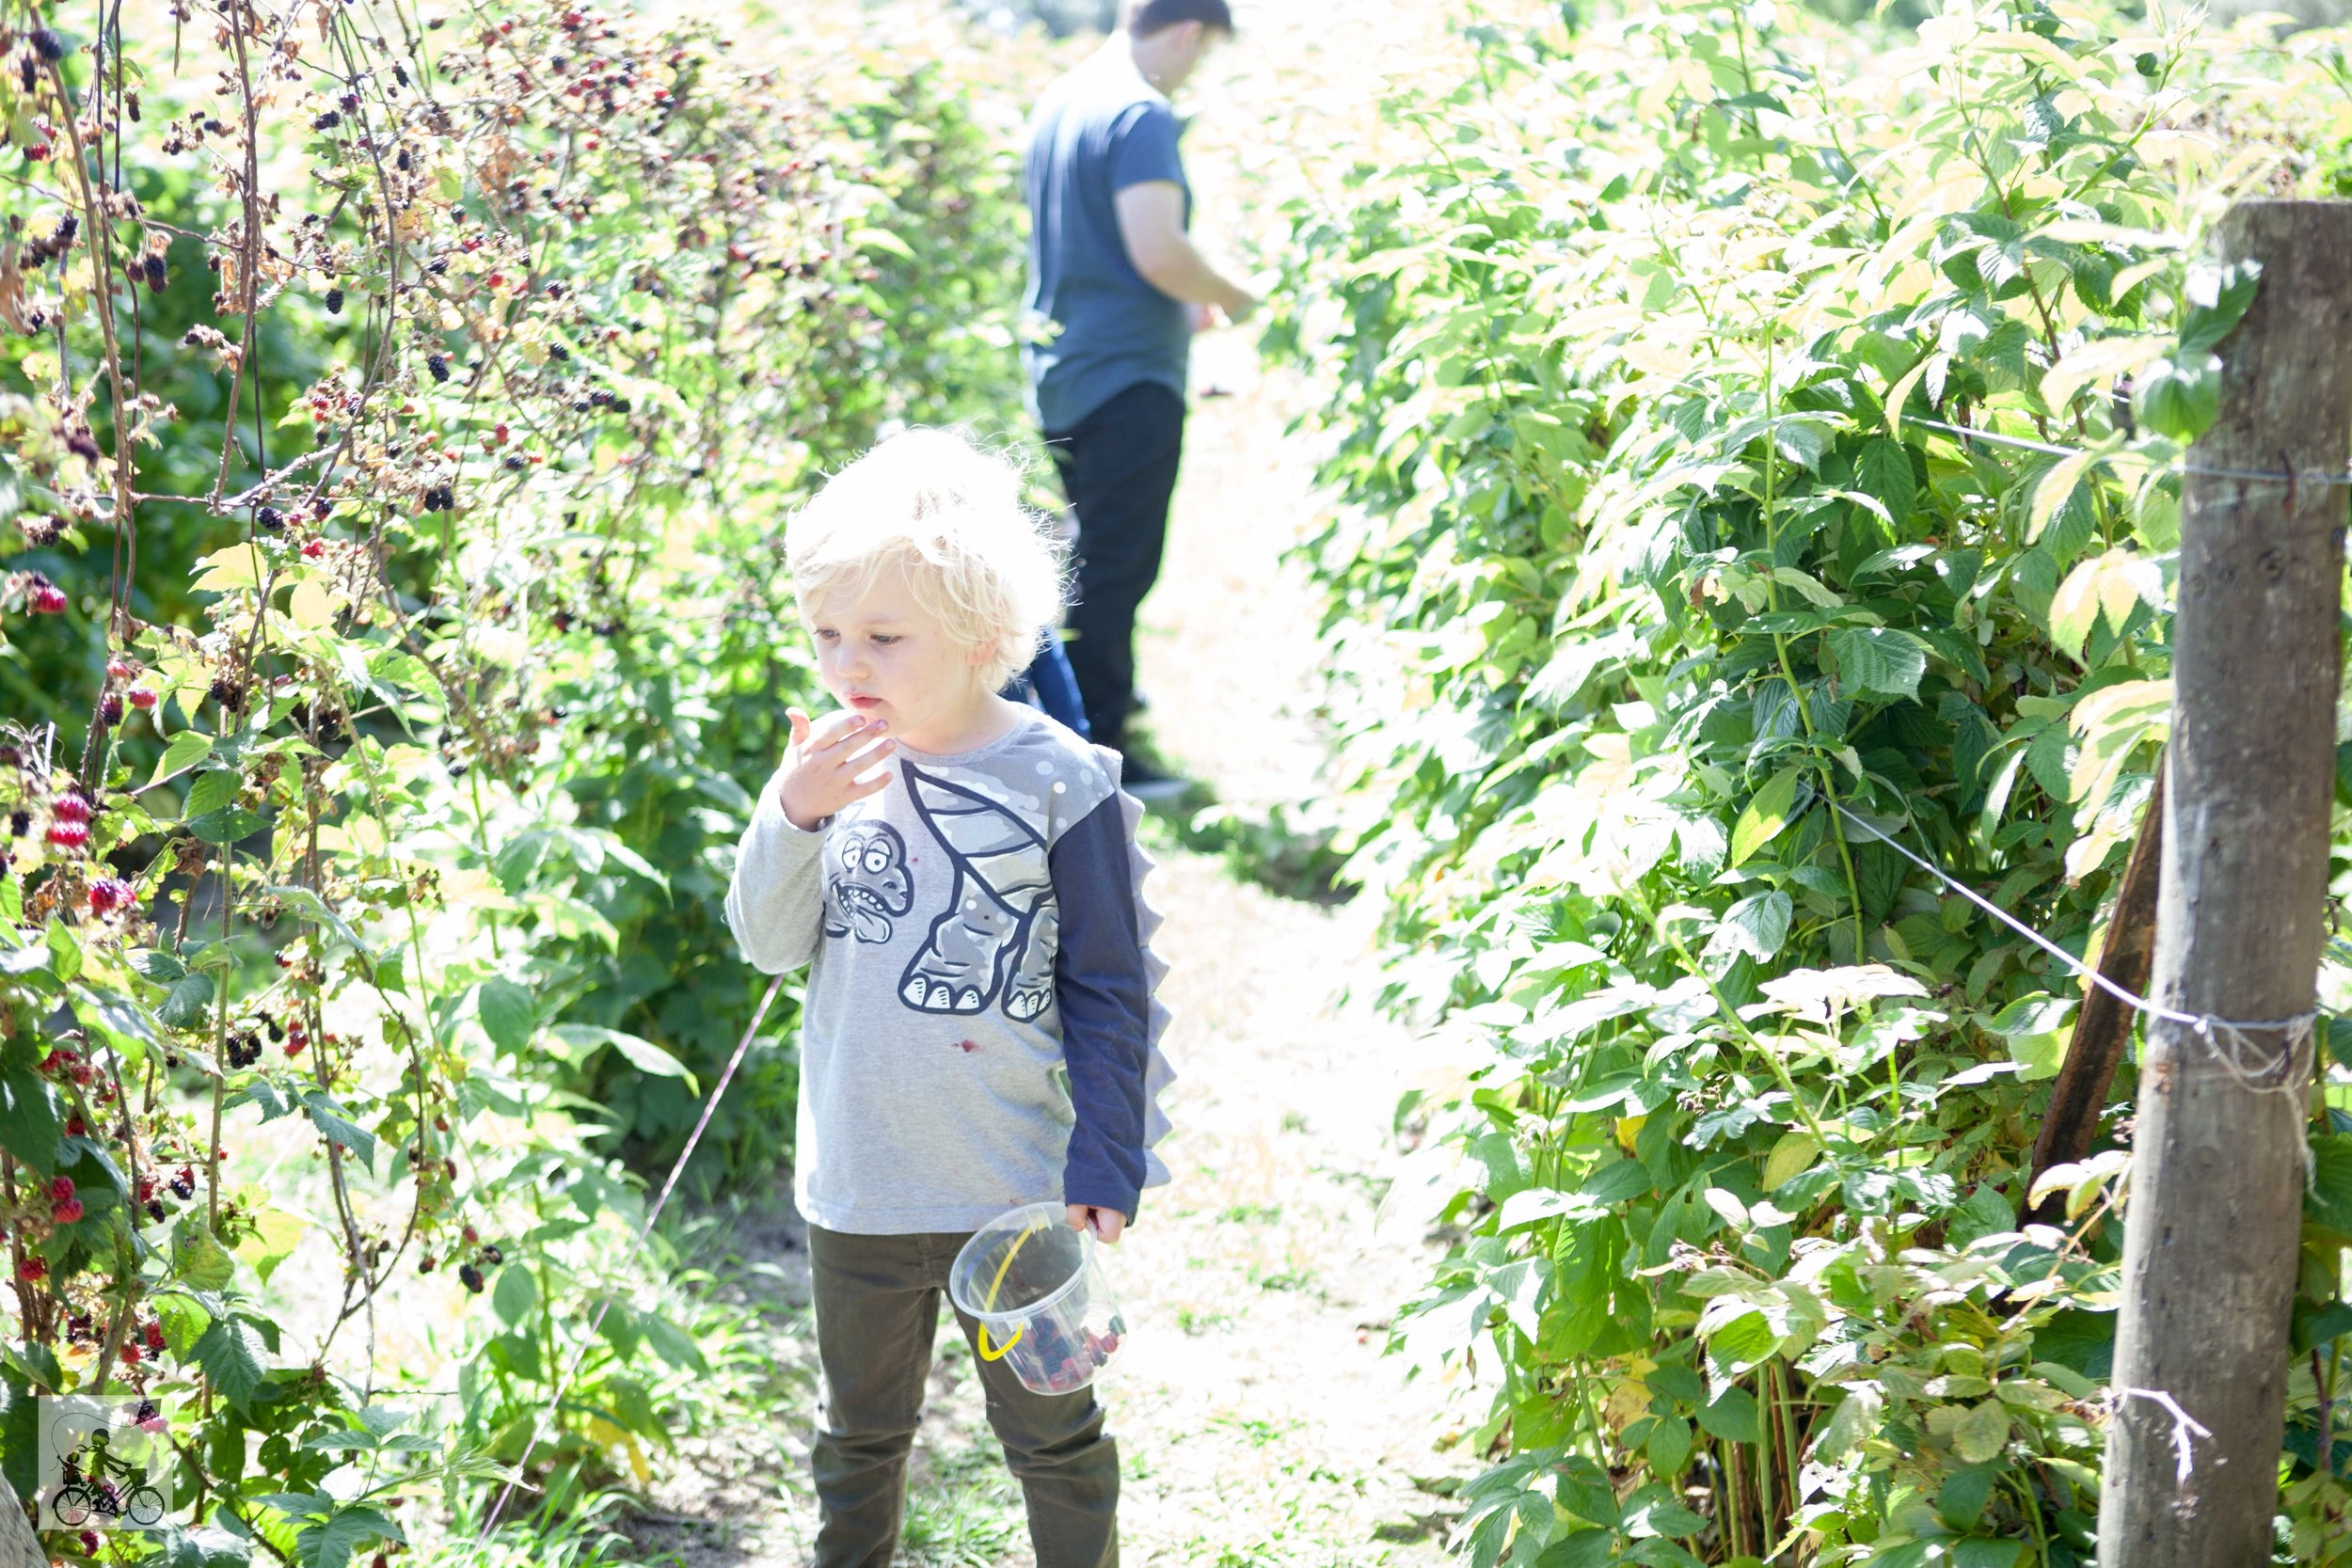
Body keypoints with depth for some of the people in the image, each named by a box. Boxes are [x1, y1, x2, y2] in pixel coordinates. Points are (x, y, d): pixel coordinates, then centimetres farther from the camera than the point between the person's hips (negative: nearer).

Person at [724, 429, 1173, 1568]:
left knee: (1050, 1435, 14)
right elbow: (770, 945, -5)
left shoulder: (1060, 783, -14)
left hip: (1017, 1192, -4)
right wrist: (792, 816, -22)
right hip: (856, 1187, 4)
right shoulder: (836, 768, -2)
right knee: (860, 1433, 23)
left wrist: (1105, 1166, -9)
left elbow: (1111, 991, -8)